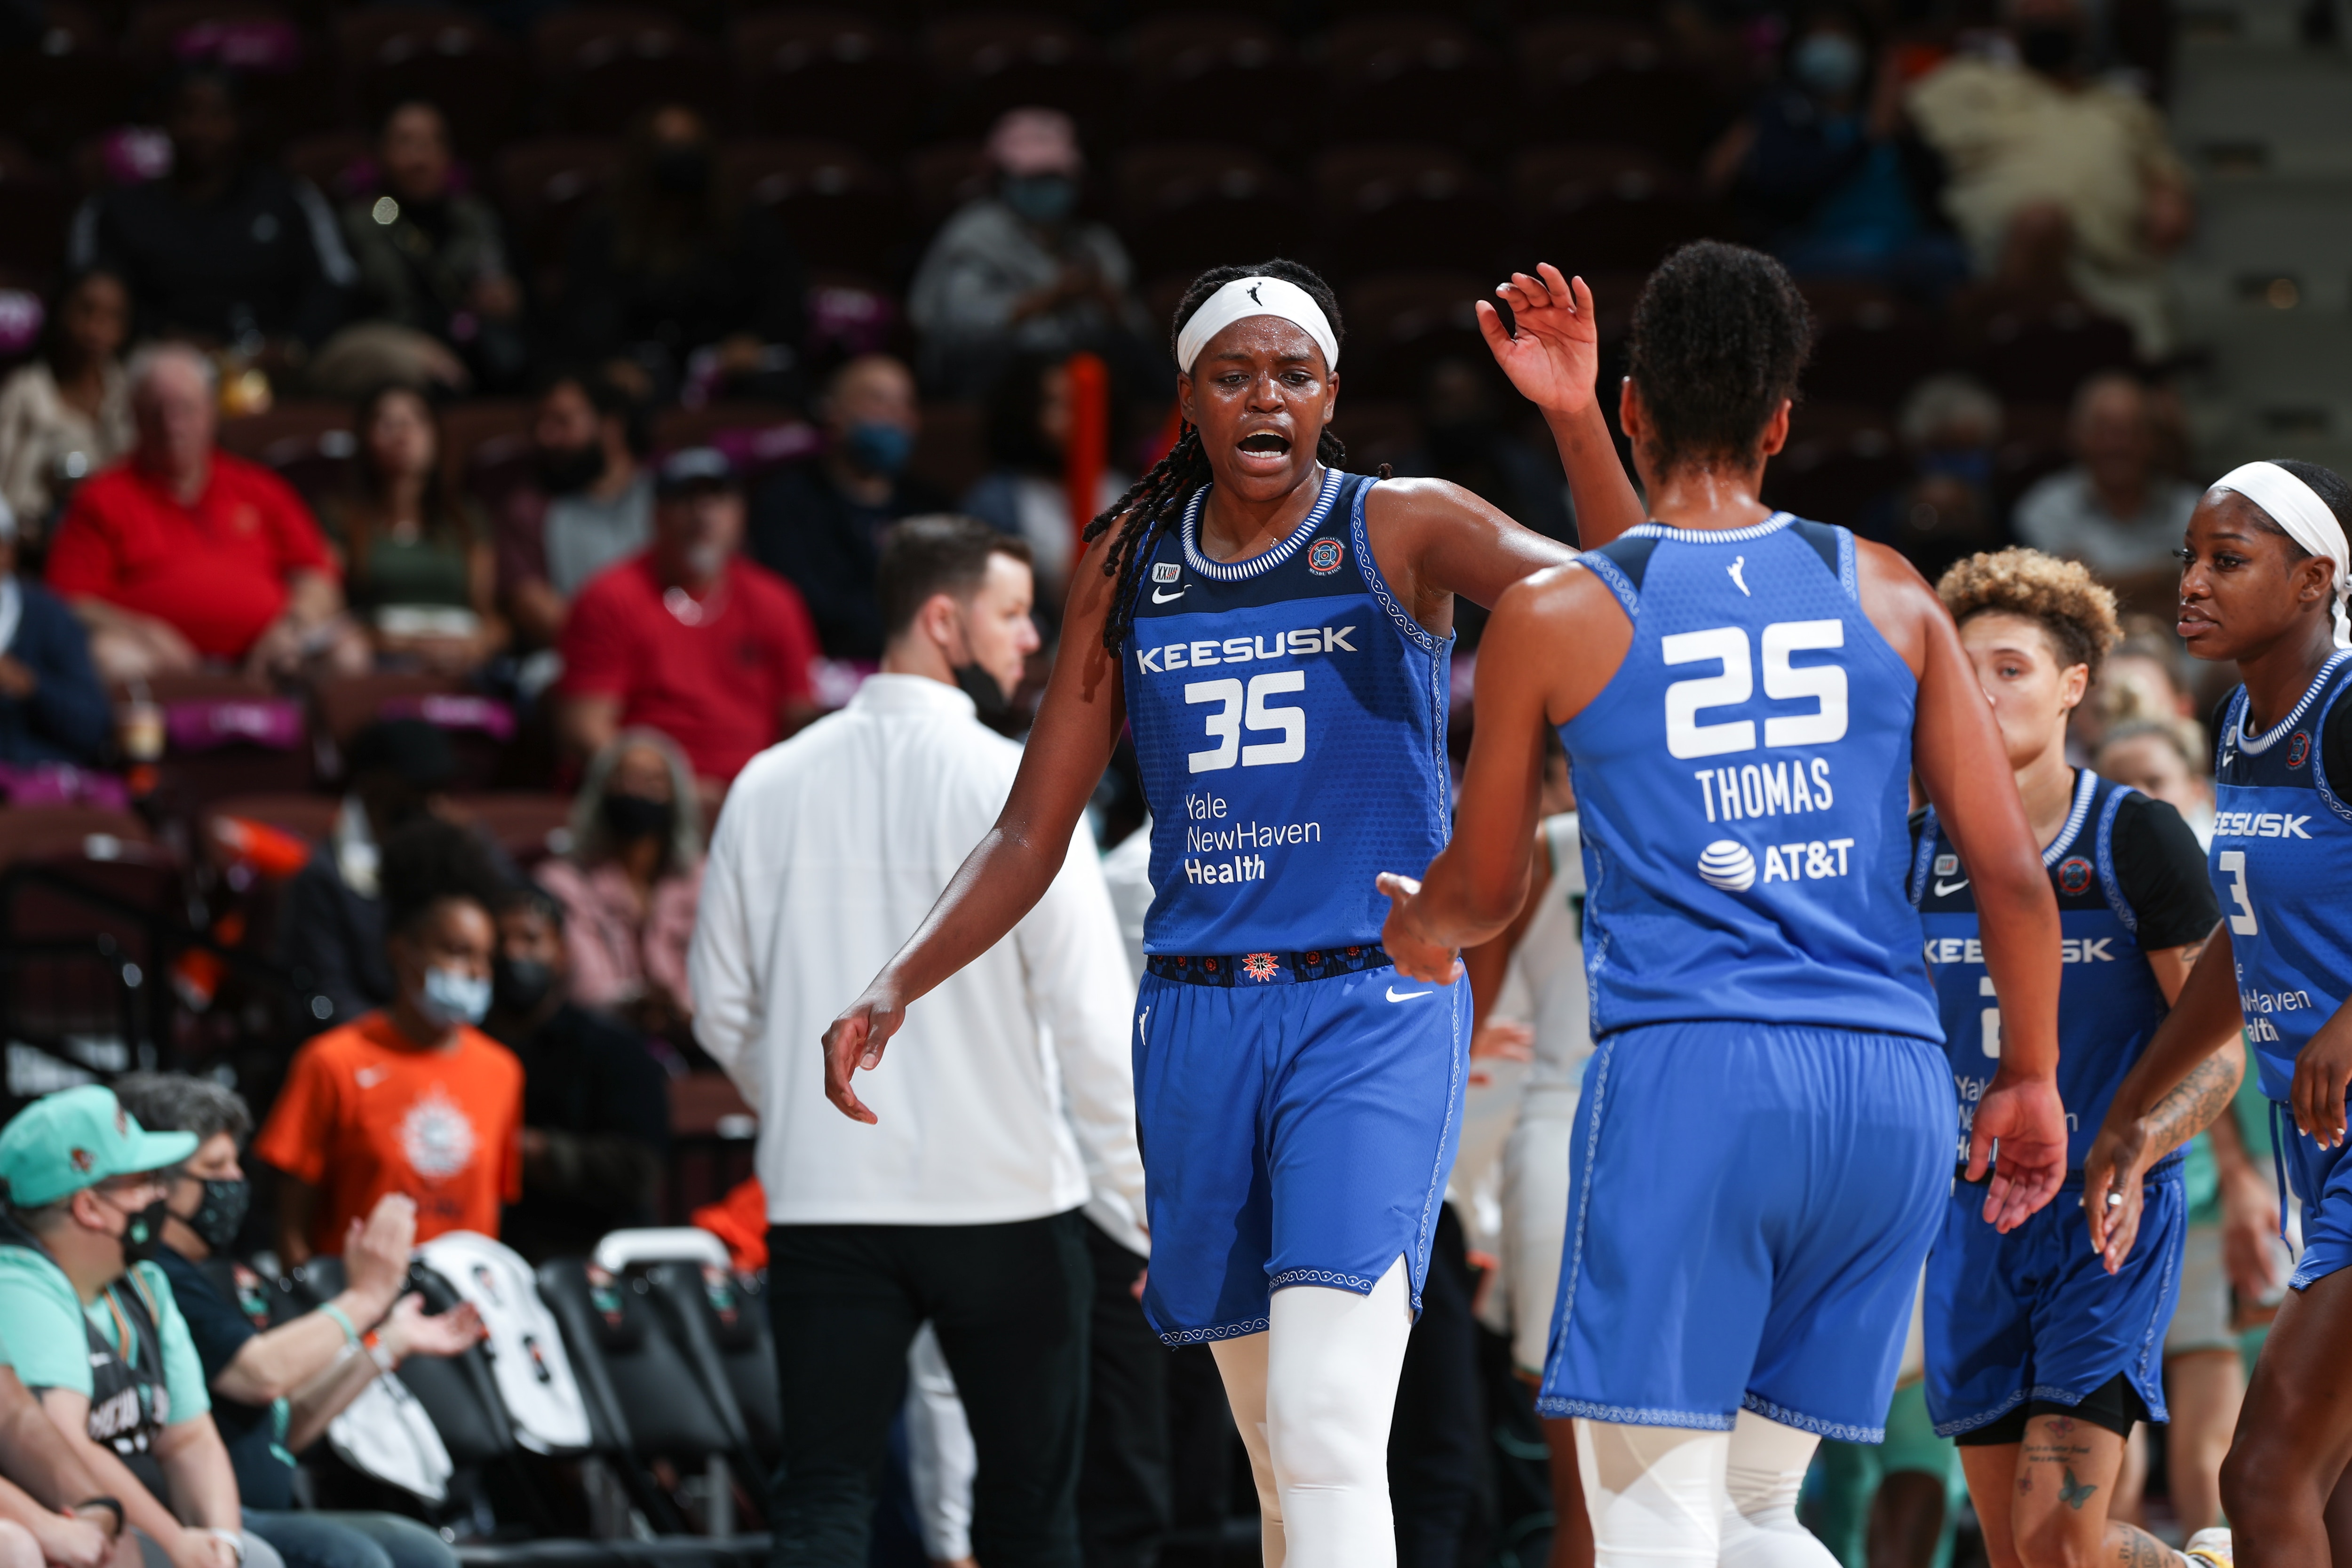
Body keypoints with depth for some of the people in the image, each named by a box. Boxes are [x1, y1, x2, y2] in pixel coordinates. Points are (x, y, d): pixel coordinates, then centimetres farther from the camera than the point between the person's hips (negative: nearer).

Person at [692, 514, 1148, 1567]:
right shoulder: (1015, 785, -9)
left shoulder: (770, 786, 5)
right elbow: (1092, 1015, -11)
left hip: (825, 1200, 3)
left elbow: (723, 1013, 11)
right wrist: (1145, 1206, -4)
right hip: (1005, 1198, -3)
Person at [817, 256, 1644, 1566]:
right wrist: (898, 987, 0)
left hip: (1375, 1012, -5)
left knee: (1328, 1430, -19)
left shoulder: (1402, 530, -1)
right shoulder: (1132, 571, 10)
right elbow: (1032, 836, 13)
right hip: (1198, 1016, 5)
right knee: (1277, 1453, 10)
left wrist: (1576, 422, -29)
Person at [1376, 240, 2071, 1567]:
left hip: (1687, 1067, -4)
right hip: (1889, 1085, 4)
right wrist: (2033, 1079, 19)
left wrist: (1415, 930, 39)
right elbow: (2011, 868, 7)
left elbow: (1485, 889, 16)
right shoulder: (1888, 596, 10)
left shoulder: (1554, 620, 3)